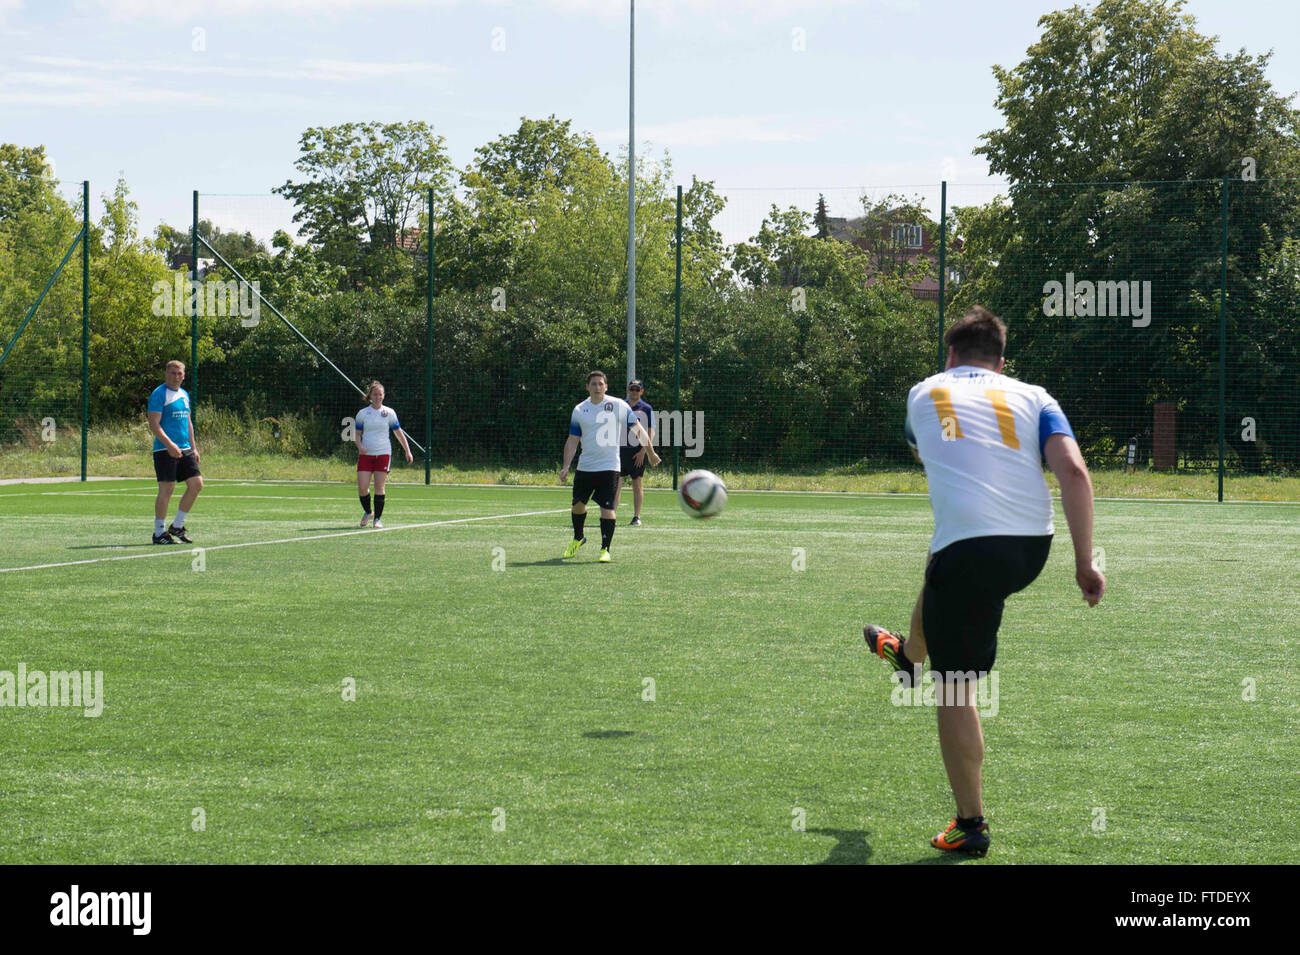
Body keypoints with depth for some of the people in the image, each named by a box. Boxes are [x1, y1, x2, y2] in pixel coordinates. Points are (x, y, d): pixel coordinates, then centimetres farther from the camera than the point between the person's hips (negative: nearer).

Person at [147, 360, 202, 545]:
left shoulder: (184, 394, 17)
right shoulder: (159, 394, -7)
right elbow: (154, 424, -15)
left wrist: (194, 448, 18)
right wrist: (169, 444, -25)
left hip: (185, 450, 8)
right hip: (164, 451, -8)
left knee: (196, 484, 2)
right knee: (166, 489, -7)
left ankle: (177, 526, 13)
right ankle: (159, 532, 2)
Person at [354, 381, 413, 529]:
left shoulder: (389, 413, 5)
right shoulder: (362, 413, 6)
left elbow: (399, 433, 9)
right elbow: (357, 434, 11)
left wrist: (407, 451, 4)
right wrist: (360, 446, -9)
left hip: (383, 454, -1)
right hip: (365, 454, 1)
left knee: (379, 487, -5)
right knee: (362, 487, -6)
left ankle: (378, 518, 4)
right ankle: (367, 512, 19)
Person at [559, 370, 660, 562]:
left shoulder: (619, 406, -3)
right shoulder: (579, 410, 5)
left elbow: (637, 429, 5)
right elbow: (572, 440, 9)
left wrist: (651, 453, 10)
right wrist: (566, 466, 0)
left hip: (609, 467, -3)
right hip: (585, 466, 3)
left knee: (607, 507, -11)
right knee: (578, 503, 12)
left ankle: (605, 549, -3)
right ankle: (577, 539, 37)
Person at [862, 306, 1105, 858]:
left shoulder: (923, 394, 15)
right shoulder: (1033, 397, 13)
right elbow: (1073, 471, -1)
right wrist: (1085, 562, 0)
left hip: (970, 546, -5)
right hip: (1033, 545, 5)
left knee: (954, 688, 3)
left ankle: (970, 826, 4)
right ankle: (909, 656, 65)